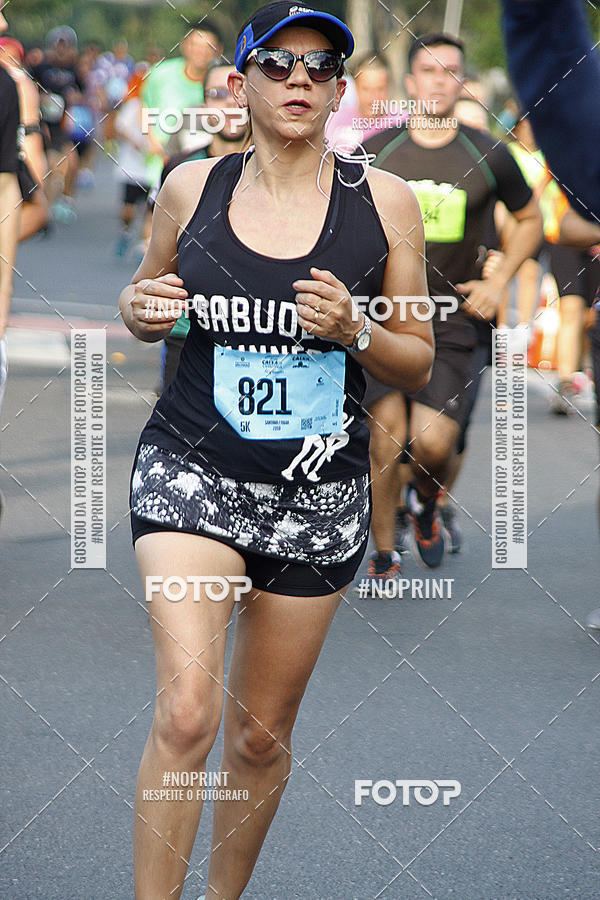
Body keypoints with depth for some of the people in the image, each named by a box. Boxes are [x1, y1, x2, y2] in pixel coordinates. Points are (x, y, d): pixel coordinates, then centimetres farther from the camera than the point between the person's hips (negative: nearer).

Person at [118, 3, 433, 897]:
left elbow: (418, 364, 4)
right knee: (187, 712, -20)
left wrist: (354, 331, -17)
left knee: (262, 736, 11)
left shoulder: (383, 201, -1)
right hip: (192, 467, -1)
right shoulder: (191, 186, 1)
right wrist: (142, 309, -6)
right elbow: (144, 298, 18)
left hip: (319, 492, 1)